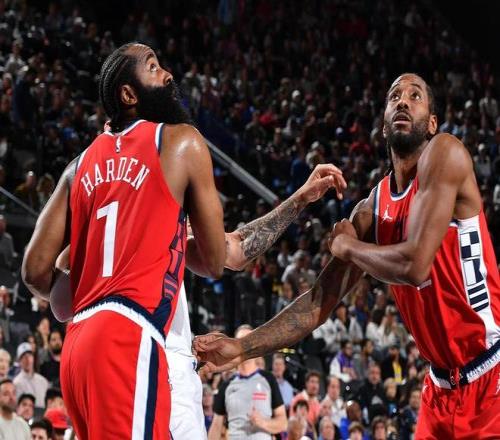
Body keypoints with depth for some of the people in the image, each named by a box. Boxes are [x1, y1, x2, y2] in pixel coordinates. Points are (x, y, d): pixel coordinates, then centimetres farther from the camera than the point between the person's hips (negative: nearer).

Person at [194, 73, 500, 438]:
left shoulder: (444, 154, -13)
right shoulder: (371, 211, 8)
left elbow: (415, 265, -23)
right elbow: (319, 302, 10)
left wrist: (347, 246, -4)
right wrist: (241, 348, 1)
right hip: (444, 383, 7)